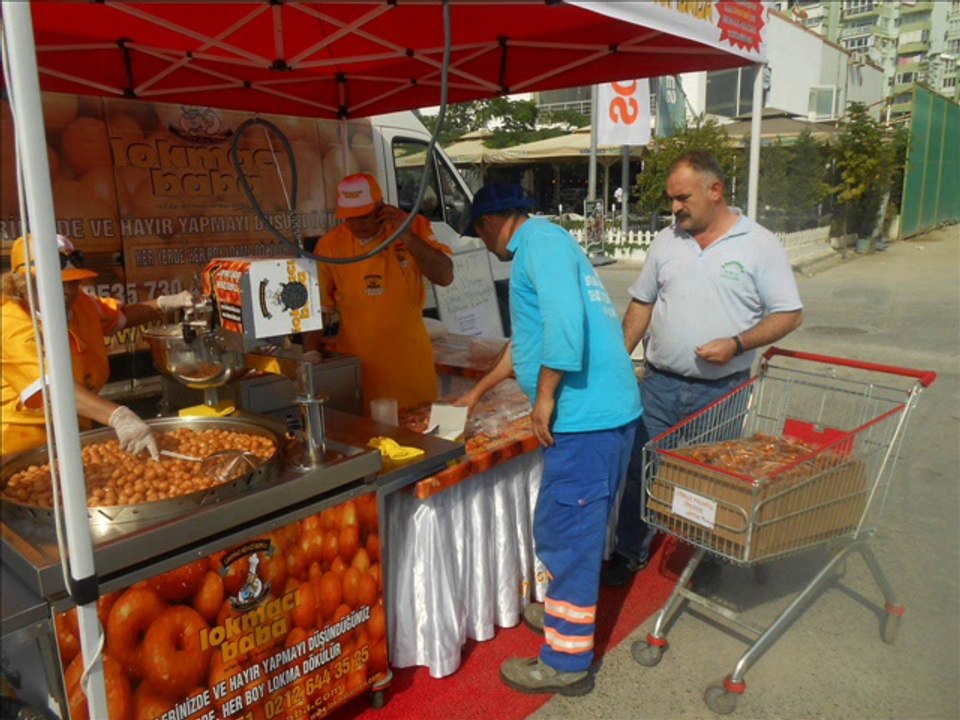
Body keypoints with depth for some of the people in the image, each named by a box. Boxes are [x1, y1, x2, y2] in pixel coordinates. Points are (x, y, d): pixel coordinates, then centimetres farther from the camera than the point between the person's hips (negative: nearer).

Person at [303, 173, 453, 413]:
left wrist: (406, 235, -17)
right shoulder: (329, 244, -4)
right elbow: (318, 309, 2)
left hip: (411, 360, 0)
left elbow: (445, 277, -10)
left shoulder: (414, 226, -3)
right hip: (356, 364, 0)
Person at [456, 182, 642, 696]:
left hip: (586, 415, -10)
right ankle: (566, 612, 39)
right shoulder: (543, 245, 23)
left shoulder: (540, 239, -8)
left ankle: (566, 662, 14)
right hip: (605, 410, 10)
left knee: (565, 533, 0)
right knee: (577, 528, 21)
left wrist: (545, 396, -17)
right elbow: (527, 339, 31)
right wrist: (478, 392, 37)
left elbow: (565, 320, -24)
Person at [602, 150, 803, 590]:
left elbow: (789, 315, -5)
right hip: (659, 385, 3)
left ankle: (706, 561, 33)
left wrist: (737, 344, -20)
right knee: (639, 470, 8)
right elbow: (641, 305, 12)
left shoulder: (759, 245, -5)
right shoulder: (666, 241, 6)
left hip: (721, 391, -3)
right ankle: (630, 553, 27)